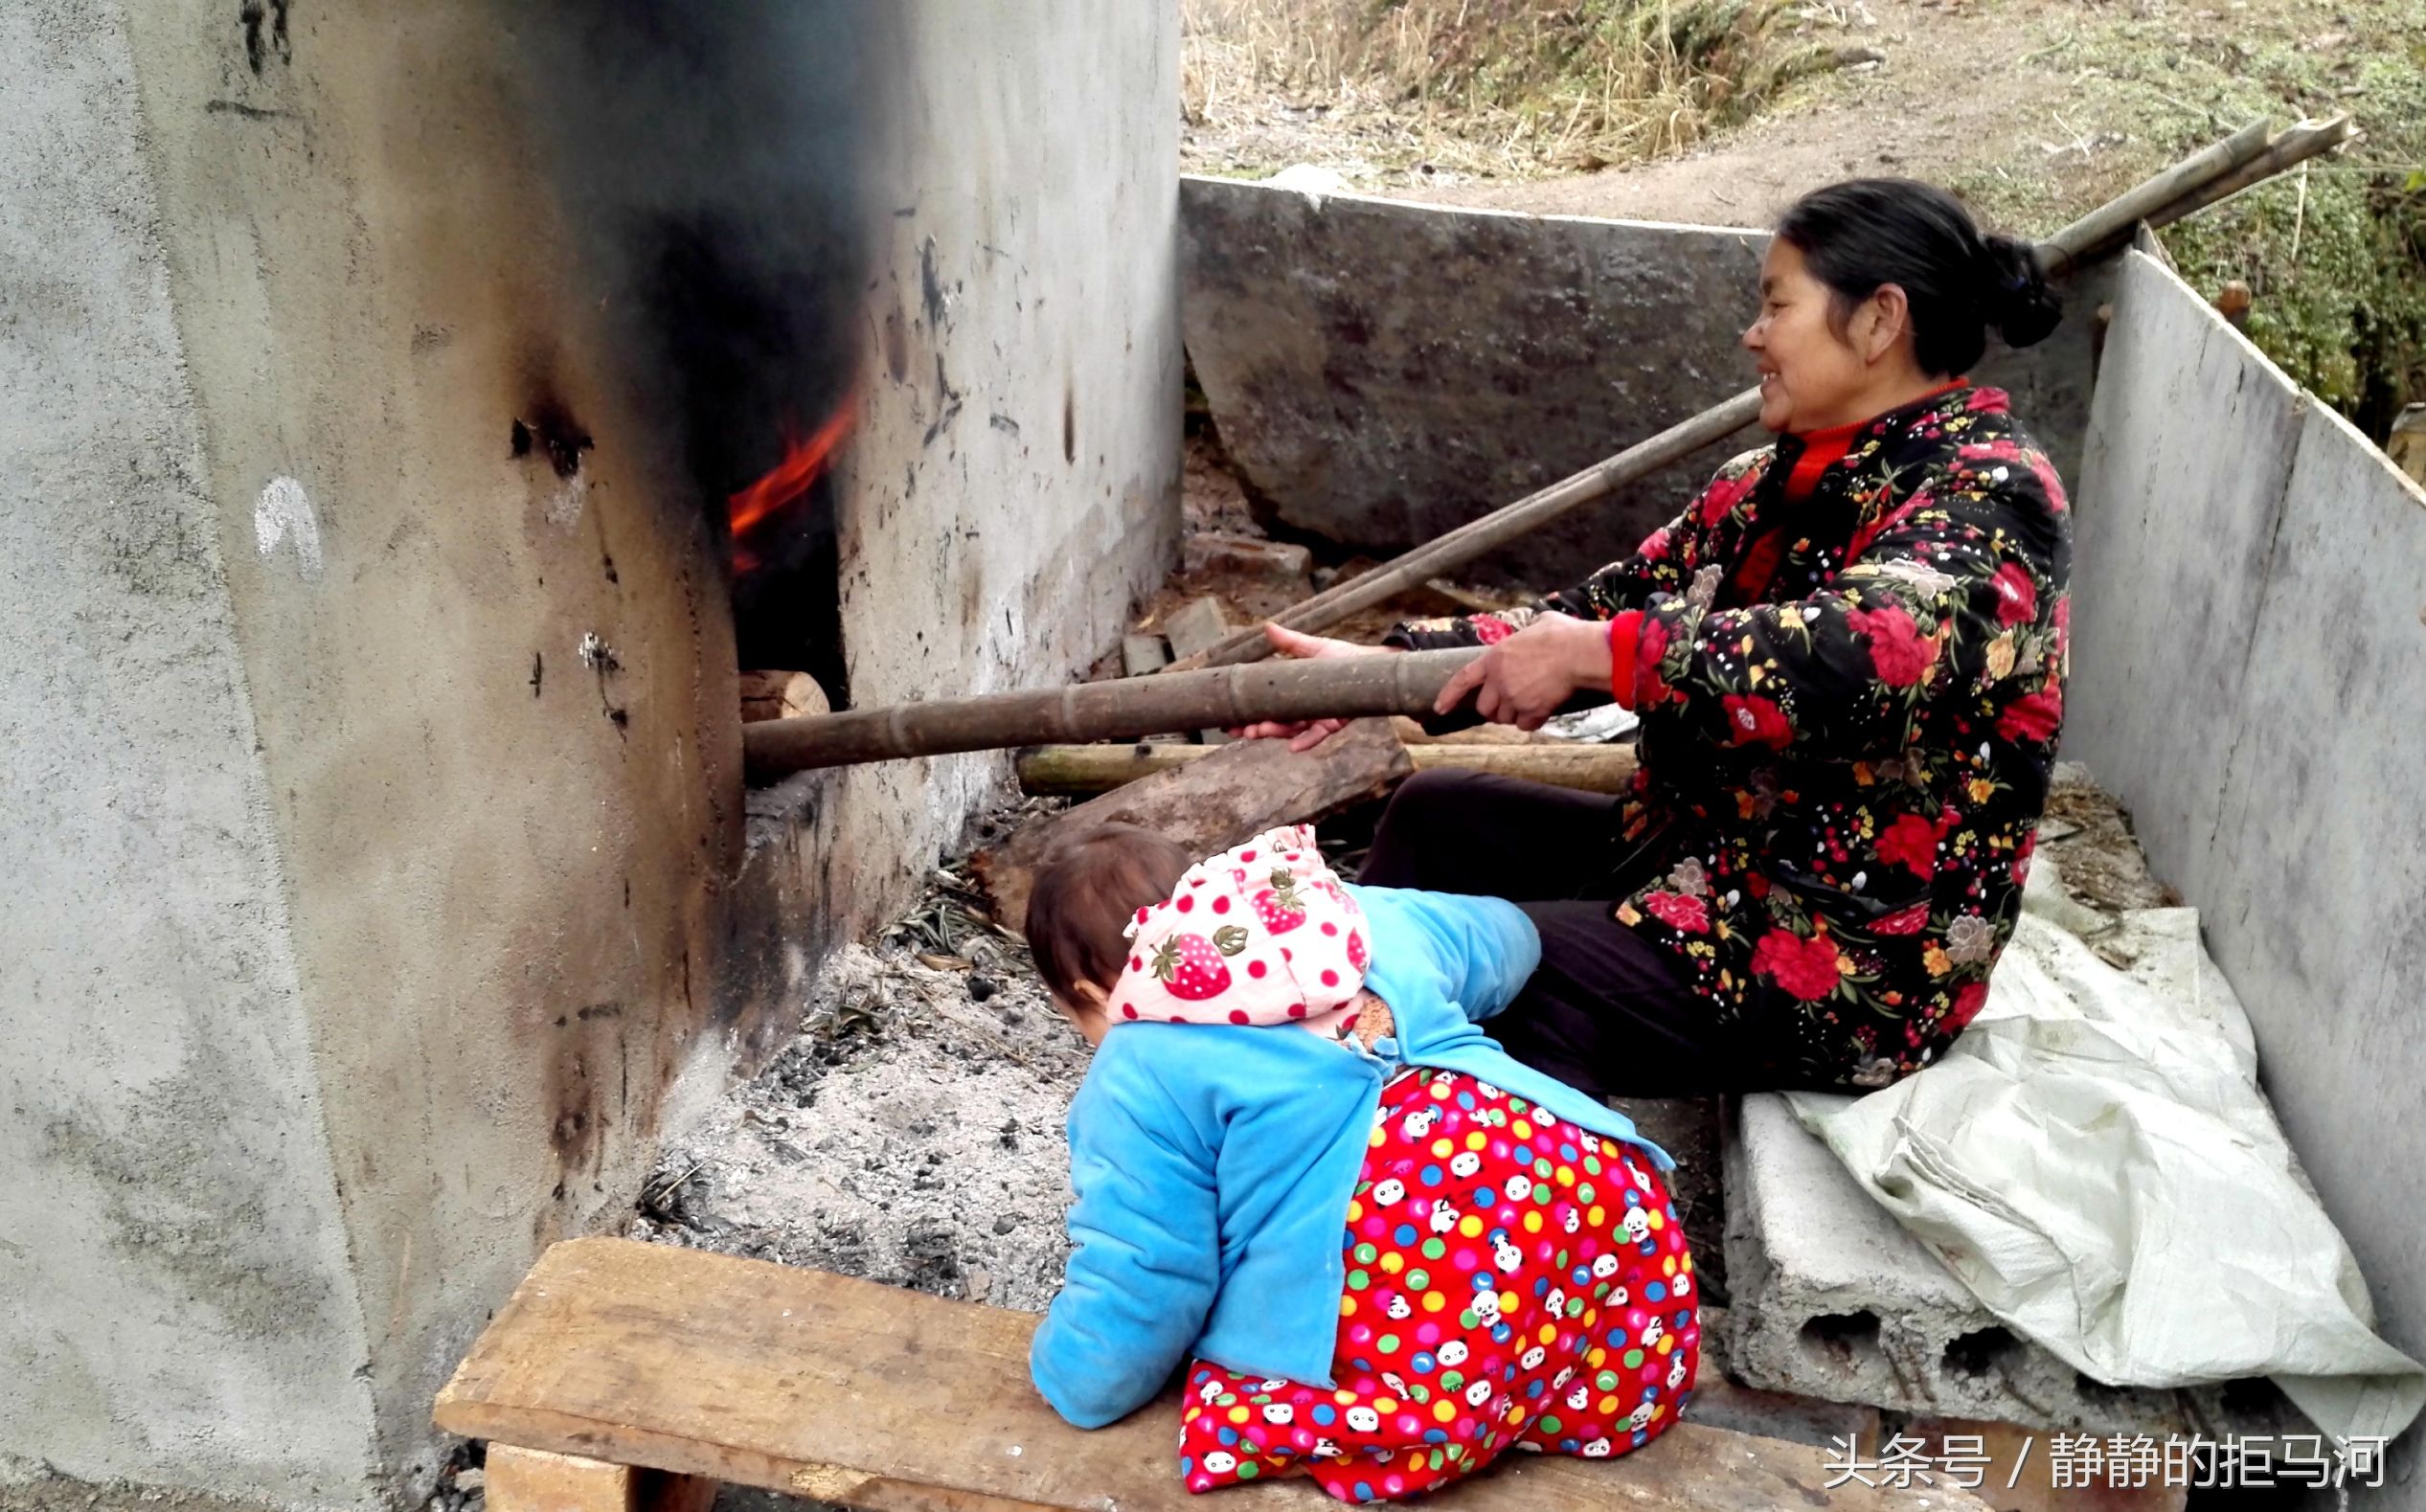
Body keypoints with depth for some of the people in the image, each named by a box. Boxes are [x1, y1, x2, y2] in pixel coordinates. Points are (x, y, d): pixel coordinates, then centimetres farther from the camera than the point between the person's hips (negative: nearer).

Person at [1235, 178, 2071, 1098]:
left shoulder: (1987, 495, -17)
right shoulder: (1777, 485, 10)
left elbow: (1853, 659, -36)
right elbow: (1601, 610, 6)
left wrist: (1598, 653, -31)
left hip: (1852, 963, -9)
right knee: (1437, 815, 12)